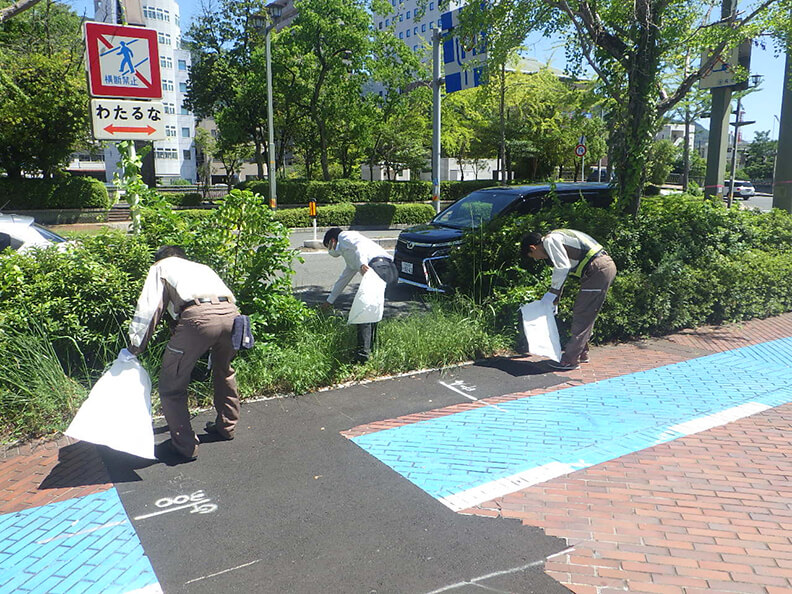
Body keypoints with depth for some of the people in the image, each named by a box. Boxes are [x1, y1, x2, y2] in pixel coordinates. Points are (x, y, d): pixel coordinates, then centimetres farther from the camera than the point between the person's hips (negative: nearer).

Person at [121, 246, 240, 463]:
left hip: (197, 317, -6)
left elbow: (147, 308, 15)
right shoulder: (202, 267, 41)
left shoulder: (161, 267, 27)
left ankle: (185, 446, 13)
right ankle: (226, 427, 43)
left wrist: (133, 348, 21)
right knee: (224, 371, 31)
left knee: (172, 385, 9)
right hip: (231, 314, 6)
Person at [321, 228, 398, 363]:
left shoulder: (344, 236, 16)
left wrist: (362, 262, -23)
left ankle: (363, 354, -14)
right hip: (391, 271, 9)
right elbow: (343, 279, 49)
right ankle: (372, 346, 22)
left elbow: (360, 243, -6)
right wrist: (330, 300, 58)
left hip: (379, 266, -9)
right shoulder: (351, 260, 39)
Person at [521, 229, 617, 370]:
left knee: (581, 315, -6)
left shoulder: (549, 240, -7)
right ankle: (581, 353, 25)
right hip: (607, 265, 10)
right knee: (586, 316, 16)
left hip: (598, 269, -10)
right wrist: (555, 298, 30)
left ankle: (571, 359, -2)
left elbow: (562, 267, -16)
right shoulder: (556, 239, 23)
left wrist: (552, 293, -6)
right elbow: (562, 269, 29)